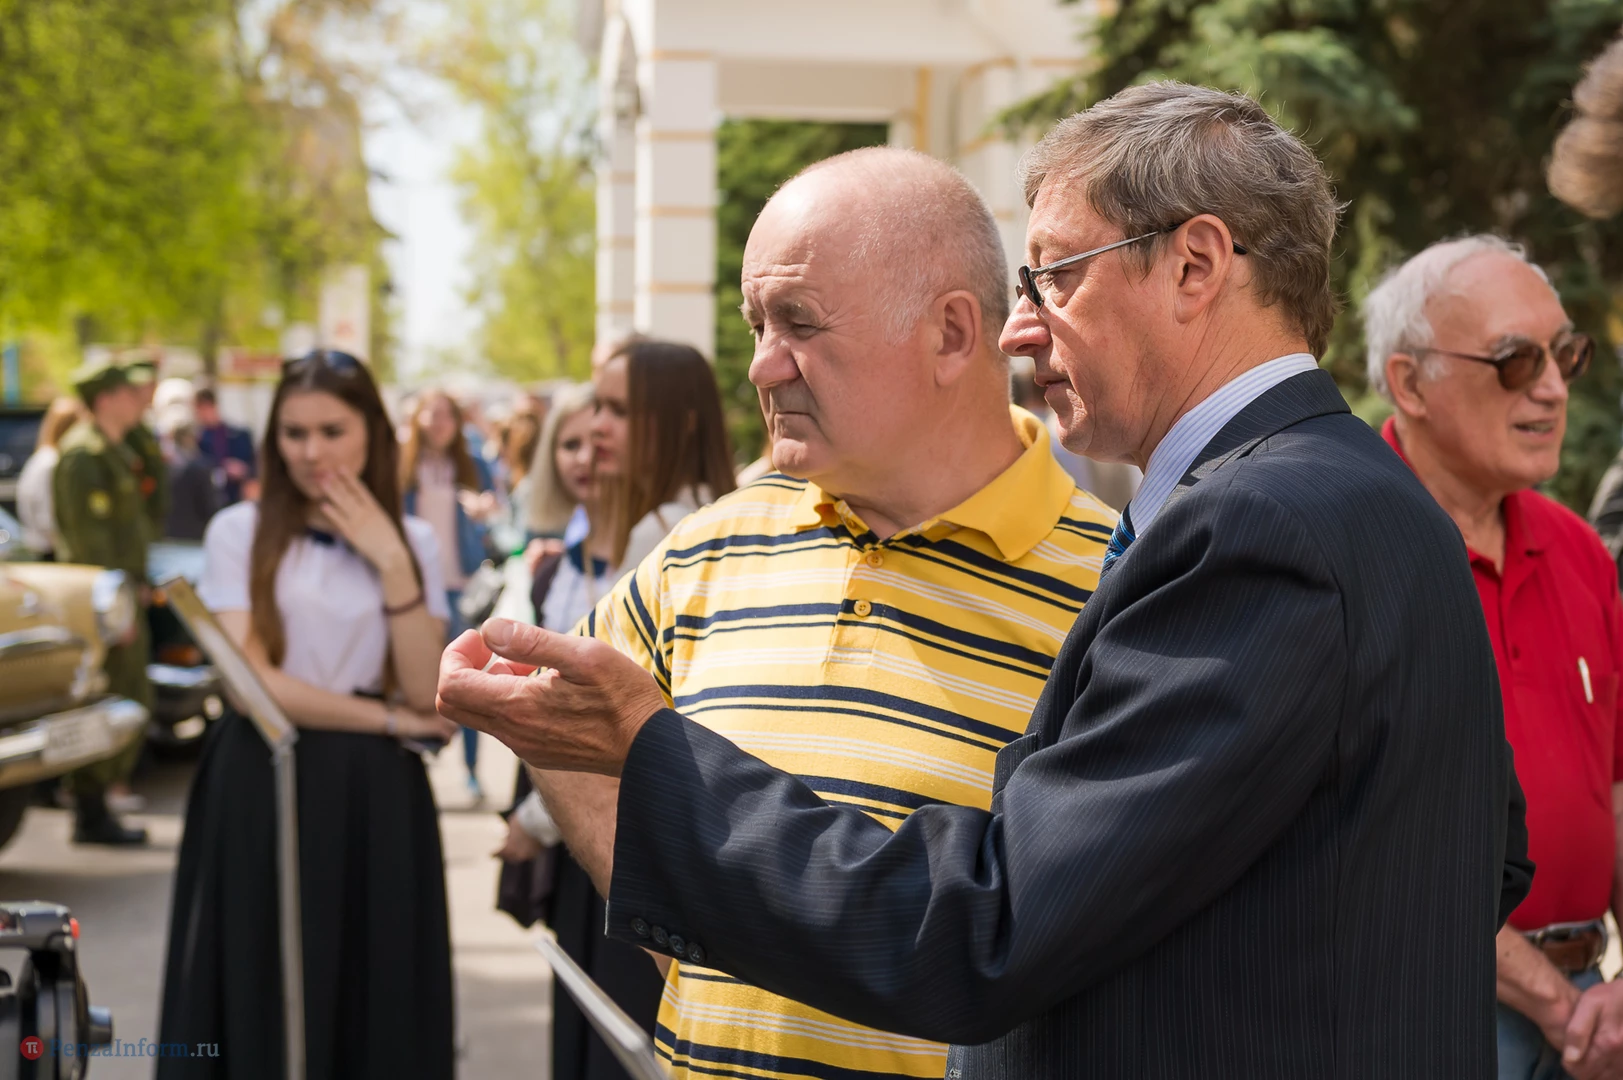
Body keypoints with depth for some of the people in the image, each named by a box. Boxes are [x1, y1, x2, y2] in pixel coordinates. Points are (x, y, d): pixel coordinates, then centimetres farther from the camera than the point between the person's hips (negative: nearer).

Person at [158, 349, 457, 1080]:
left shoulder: (413, 541, 8)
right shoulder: (240, 531, 1)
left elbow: (427, 693, -4)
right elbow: (252, 682, -9)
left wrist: (391, 563, -9)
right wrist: (388, 720, -6)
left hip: (378, 797, 2)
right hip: (264, 790, -2)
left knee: (377, 1006, 4)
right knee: (263, 1005, 2)